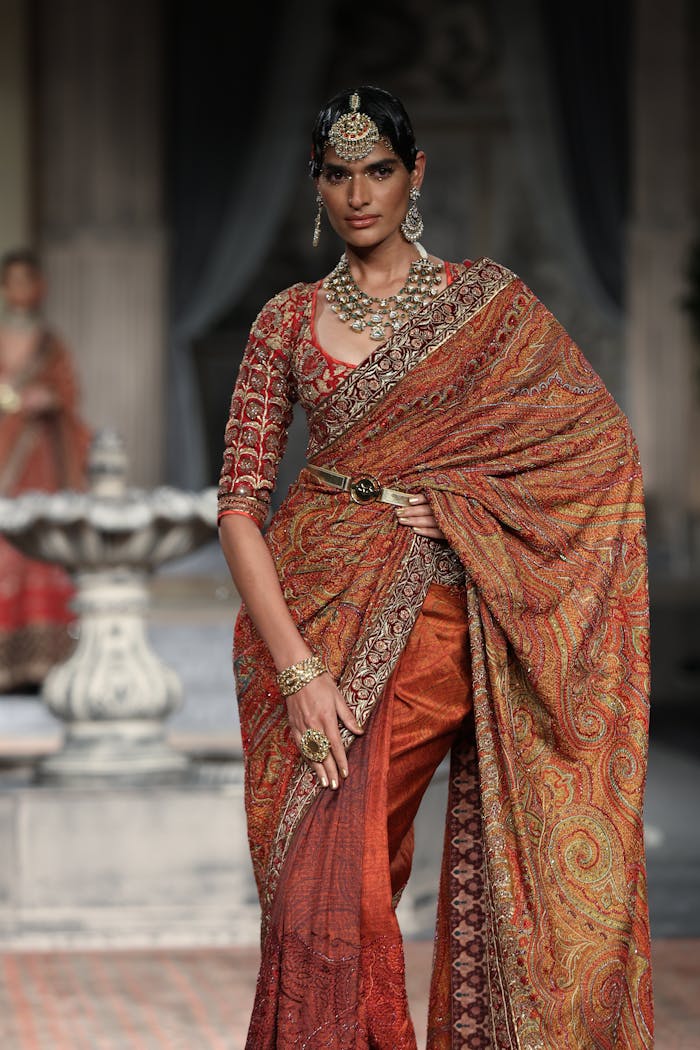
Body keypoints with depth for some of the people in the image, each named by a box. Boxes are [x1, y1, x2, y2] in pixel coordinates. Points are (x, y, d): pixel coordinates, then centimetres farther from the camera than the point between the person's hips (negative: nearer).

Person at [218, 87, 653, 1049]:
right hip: (321, 618, 1)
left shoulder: (489, 301, 8)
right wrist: (298, 669, -11)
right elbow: (240, 501, 1)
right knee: (317, 890, -8)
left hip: (451, 620, -1)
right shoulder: (288, 321, 8)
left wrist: (466, 500, -6)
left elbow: (604, 436, 6)